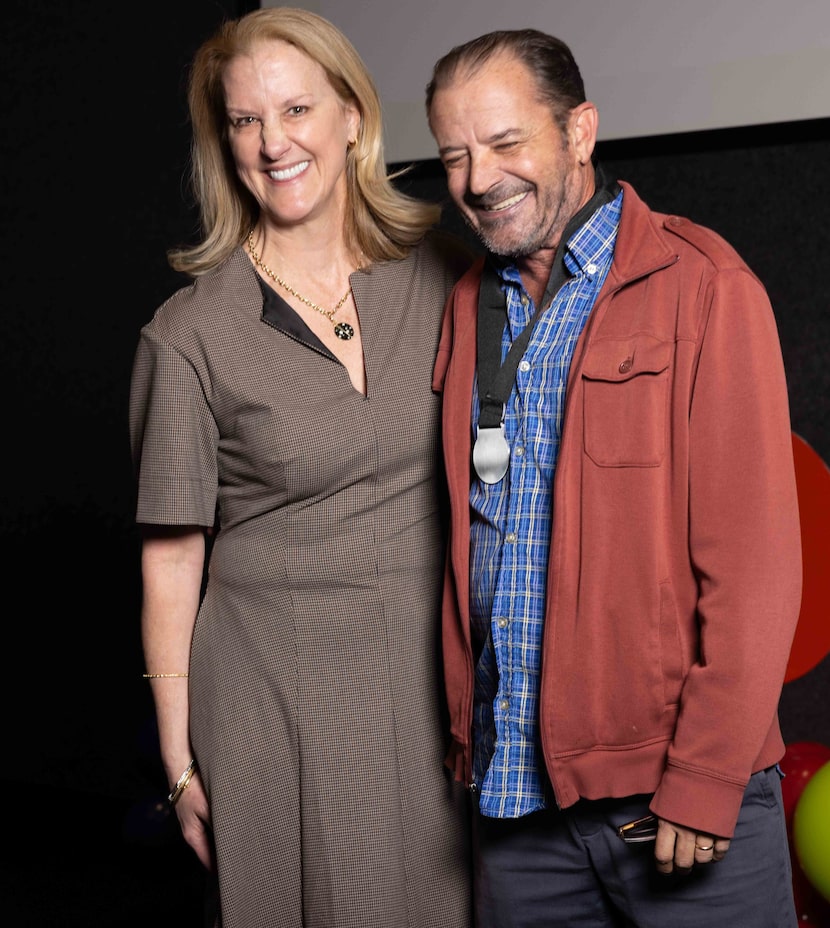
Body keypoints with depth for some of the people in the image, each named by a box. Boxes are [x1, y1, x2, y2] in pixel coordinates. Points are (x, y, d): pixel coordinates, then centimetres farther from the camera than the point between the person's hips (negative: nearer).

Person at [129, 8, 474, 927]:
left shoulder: (446, 277, 1)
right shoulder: (191, 335, -7)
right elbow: (171, 558, -4)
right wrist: (181, 764, -2)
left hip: (440, 671, 3)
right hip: (276, 688, -3)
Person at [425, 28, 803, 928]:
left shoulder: (700, 287, -7)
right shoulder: (468, 307, 10)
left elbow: (753, 558, -12)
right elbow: (466, 541, 12)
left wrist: (707, 778, -15)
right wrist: (465, 735, 5)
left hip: (676, 788, -5)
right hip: (515, 784, 5)